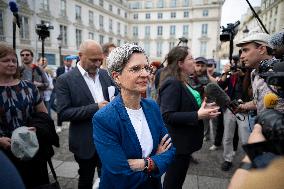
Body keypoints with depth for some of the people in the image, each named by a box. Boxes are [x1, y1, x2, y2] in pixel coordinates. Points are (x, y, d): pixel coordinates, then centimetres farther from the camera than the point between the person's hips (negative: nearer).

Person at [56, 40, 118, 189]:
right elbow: (63, 113, -17)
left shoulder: (105, 74, 2)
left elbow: (114, 96, 11)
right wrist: (95, 108, -24)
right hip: (86, 142, -3)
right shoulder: (65, 80, -12)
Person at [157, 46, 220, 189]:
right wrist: (197, 115, -28)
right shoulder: (172, 83, -21)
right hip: (177, 144, -9)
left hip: (184, 141, 9)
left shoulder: (183, 82, 9)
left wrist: (202, 108, 6)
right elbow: (167, 116, -27)